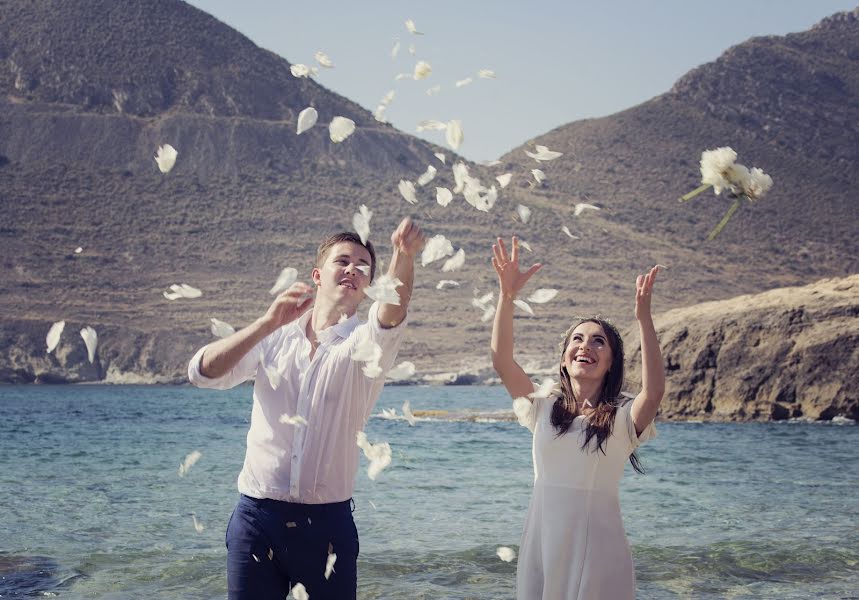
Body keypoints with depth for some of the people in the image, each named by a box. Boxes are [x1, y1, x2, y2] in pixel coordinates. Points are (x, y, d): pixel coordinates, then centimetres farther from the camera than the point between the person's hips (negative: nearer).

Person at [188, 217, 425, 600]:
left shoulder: (365, 345, 1)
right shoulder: (273, 338, 7)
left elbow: (392, 312, -21)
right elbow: (202, 373, -6)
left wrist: (404, 255, -42)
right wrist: (269, 322, -18)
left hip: (328, 522, -1)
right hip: (257, 516, 1)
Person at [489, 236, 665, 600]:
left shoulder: (623, 419, -2)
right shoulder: (543, 410, 6)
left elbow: (654, 391, -23)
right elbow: (501, 361, -5)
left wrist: (643, 316, -30)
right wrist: (507, 295, -17)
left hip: (597, 550, -3)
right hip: (541, 543, 3)